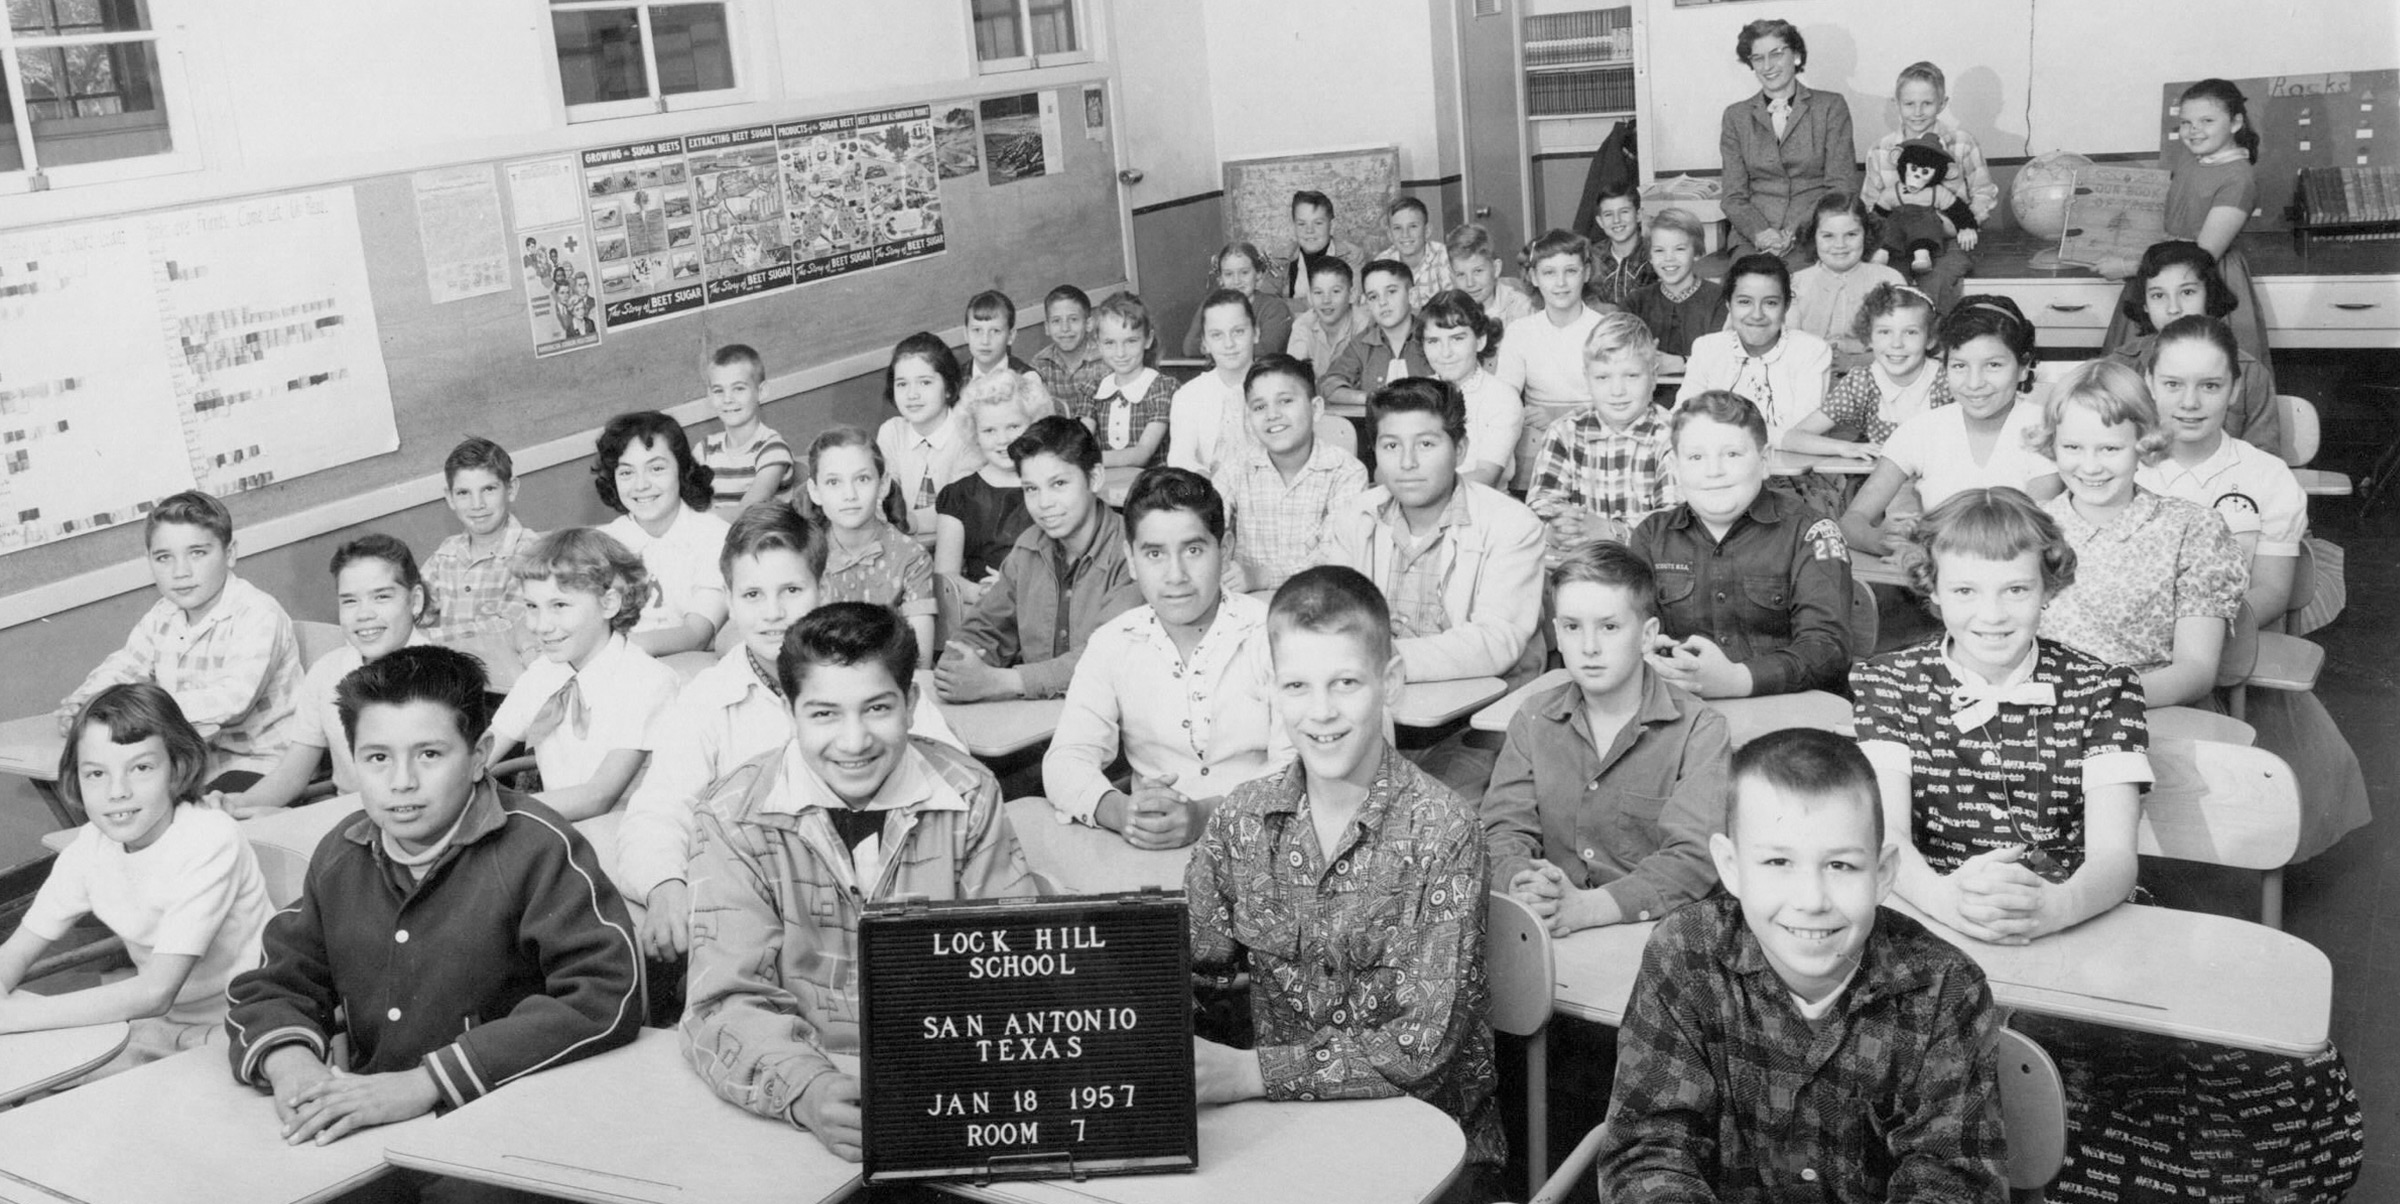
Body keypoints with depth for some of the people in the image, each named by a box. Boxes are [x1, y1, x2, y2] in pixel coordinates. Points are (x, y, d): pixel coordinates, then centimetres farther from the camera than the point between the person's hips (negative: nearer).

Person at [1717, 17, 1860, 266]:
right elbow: (1734, 196, 9)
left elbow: (1843, 188, 2)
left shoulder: (1831, 106, 9)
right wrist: (1760, 232, -12)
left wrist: (1797, 232, -12)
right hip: (1754, 237, 1)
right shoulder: (1736, 115, 15)